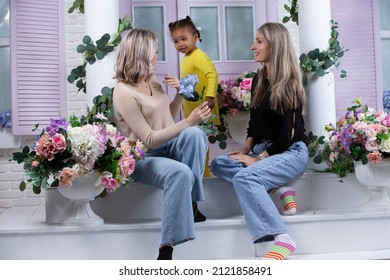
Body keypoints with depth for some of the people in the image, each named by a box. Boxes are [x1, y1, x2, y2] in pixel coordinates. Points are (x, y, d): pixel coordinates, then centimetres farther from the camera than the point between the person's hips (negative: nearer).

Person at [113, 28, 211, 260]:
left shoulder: (153, 80, 8)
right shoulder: (124, 92, -17)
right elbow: (149, 140, -22)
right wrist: (189, 121, -27)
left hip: (169, 147, 6)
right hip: (143, 157, -6)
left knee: (194, 134, -28)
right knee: (180, 173, -37)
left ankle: (191, 203, -19)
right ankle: (167, 248, -31)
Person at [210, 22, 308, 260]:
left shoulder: (289, 85, -15)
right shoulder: (258, 80, 9)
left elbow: (288, 134, -18)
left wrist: (258, 159, -15)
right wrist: (246, 148, 1)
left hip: (291, 152, -9)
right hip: (264, 148, 9)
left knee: (244, 177, -33)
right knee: (218, 164, -8)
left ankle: (283, 240, -37)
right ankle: (278, 188, -14)